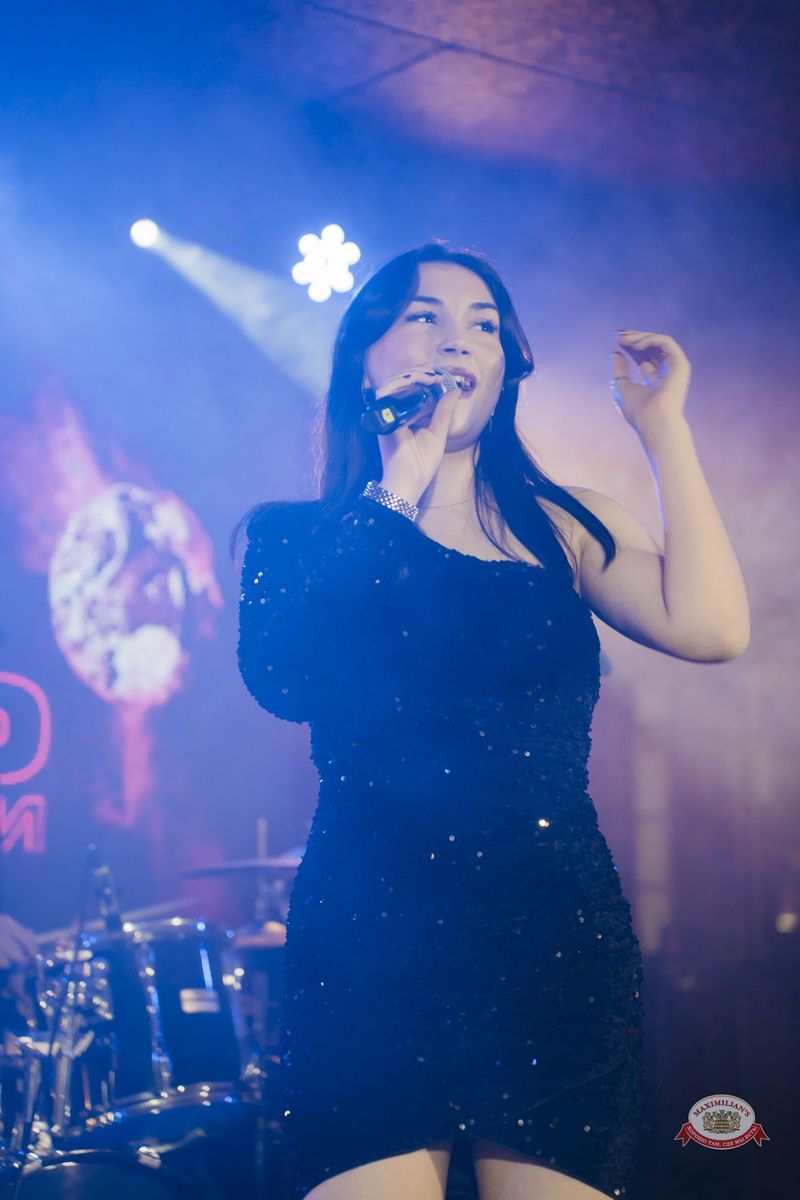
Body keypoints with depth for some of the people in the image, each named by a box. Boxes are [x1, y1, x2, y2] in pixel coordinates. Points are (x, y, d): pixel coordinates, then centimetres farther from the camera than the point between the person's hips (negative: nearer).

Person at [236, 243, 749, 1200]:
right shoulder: (302, 537, 9)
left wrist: (663, 430, 0)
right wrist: (396, 492, -6)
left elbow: (710, 629, -6)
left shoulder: (565, 526, 12)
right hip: (369, 940, -1)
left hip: (558, 934, 2)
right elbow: (283, 678, -12)